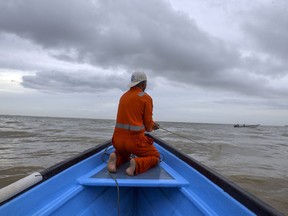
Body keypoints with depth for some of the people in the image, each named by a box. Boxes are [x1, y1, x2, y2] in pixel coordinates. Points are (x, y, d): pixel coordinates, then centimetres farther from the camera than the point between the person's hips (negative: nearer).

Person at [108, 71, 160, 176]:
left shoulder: (123, 96, 12)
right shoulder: (146, 97, -7)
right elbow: (148, 127, -5)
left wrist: (151, 124, 27)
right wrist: (150, 126, 19)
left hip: (118, 140, 6)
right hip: (135, 141, -5)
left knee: (124, 155, 37)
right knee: (155, 156, 20)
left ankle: (116, 159, 2)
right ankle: (137, 164, -11)